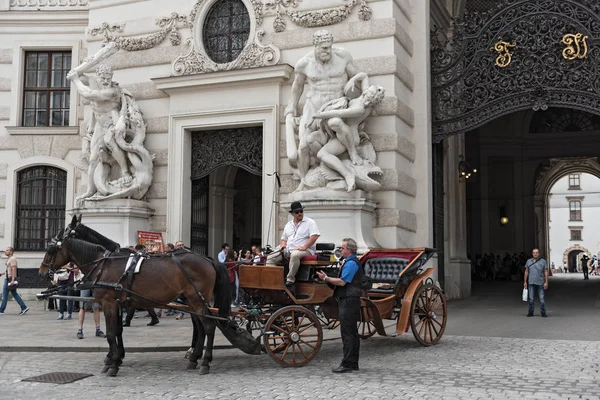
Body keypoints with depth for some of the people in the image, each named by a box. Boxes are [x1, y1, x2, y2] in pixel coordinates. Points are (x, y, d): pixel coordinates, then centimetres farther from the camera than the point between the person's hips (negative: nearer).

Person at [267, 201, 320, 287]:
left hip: (305, 250, -6)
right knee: (270, 258, -10)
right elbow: (284, 238, 27)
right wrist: (283, 245, 3)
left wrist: (304, 247, -20)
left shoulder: (310, 222, 1)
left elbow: (315, 236, -13)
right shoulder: (288, 225, 20)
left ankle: (290, 279, -35)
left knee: (294, 255, -42)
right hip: (288, 250, 7)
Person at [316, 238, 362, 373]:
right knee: (352, 333, 13)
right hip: (349, 301, 11)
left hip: (349, 301, -11)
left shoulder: (351, 263, -14)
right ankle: (353, 364, 19)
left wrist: (326, 278, -12)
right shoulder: (351, 262, 20)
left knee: (347, 333, -9)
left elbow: (342, 282, -20)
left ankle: (347, 364, -8)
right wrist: (327, 278, 15)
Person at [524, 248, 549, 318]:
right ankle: (530, 312, 9)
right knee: (531, 298, 3)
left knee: (542, 298, -2)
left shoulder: (543, 261, 1)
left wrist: (546, 282, -7)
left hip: (540, 283, -2)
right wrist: (525, 282, 8)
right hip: (531, 283, 2)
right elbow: (526, 272, 11)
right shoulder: (529, 261, 8)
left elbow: (546, 272, 0)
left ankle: (543, 312, 6)